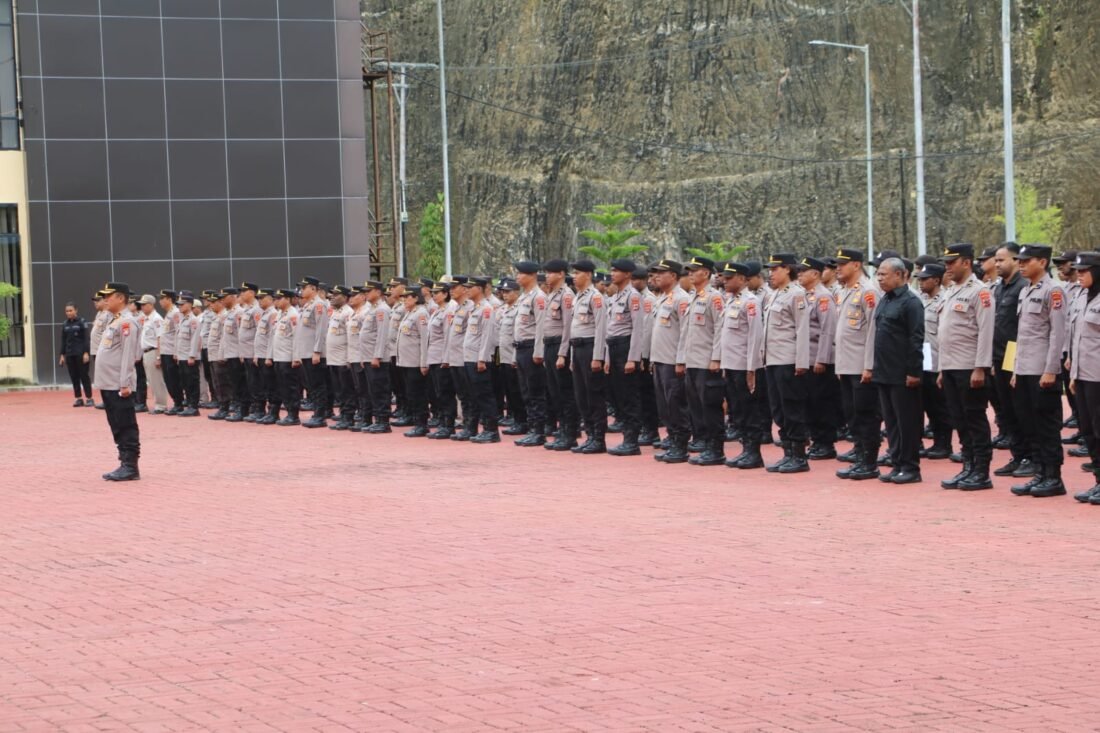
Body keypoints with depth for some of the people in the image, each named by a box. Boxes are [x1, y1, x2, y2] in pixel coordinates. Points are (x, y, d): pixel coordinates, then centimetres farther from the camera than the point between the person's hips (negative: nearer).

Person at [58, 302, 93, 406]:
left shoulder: (82, 322, -5)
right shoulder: (65, 325, 10)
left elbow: (87, 338, -8)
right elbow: (63, 341, 14)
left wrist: (86, 352, -15)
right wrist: (62, 355, 10)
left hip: (81, 354, -5)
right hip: (69, 354, 5)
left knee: (84, 376, -3)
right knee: (74, 377, 5)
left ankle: (89, 398, 1)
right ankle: (78, 398, 9)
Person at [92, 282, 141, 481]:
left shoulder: (126, 322, -12)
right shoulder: (113, 321, 18)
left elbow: (128, 354, -18)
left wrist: (125, 383, -22)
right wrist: (102, 381, 19)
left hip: (119, 386, -10)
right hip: (108, 384, 10)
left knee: (126, 427, -6)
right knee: (117, 427, 11)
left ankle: (130, 467, -3)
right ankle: (125, 465, 15)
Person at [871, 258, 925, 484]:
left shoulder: (911, 302, -11)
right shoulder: (884, 301, 15)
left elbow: (916, 340, -15)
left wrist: (913, 372, -18)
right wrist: (874, 367, 16)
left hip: (902, 375, -8)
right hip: (884, 373, 8)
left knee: (907, 422, -1)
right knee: (891, 422, 11)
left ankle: (910, 467, 4)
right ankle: (897, 464, 18)